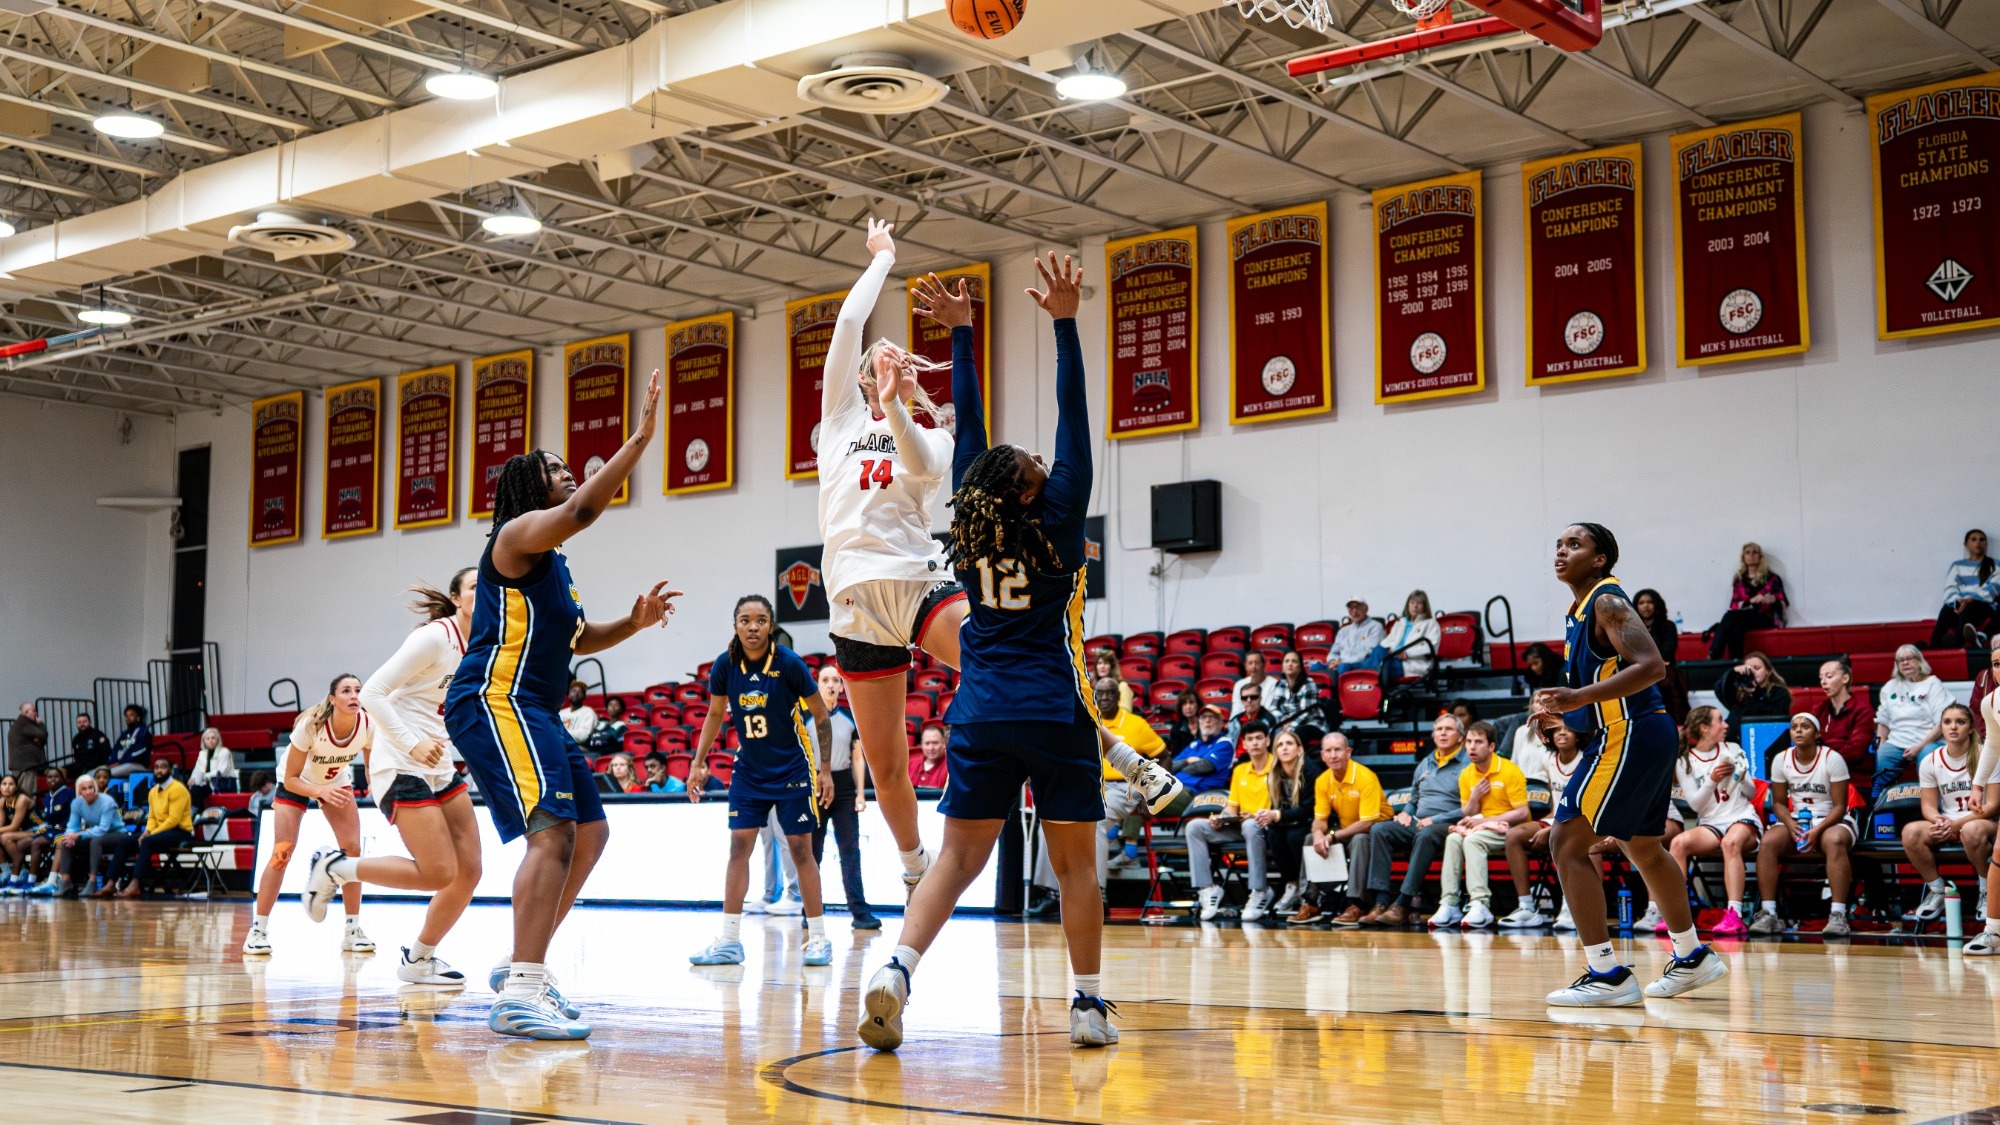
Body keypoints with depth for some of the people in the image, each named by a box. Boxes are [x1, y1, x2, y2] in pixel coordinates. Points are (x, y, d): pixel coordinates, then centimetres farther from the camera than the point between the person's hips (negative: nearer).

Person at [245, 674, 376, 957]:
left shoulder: (368, 725, -26)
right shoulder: (310, 725, -35)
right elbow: (290, 779, -27)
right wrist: (320, 791, -44)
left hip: (337, 781, 3)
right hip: (296, 782, -3)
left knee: (353, 848, -11)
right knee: (282, 853, -15)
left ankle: (352, 931, -2)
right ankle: (258, 930, -5)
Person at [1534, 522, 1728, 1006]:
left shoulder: (1607, 601, -13)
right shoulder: (1580, 610, 16)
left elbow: (1651, 666, -25)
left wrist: (1579, 698, -31)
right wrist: (1562, 711, 12)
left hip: (1629, 737, -11)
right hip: (1648, 736, 11)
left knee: (1567, 843, -10)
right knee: (1643, 848, 23)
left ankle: (1607, 975, -10)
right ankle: (1691, 958, 38)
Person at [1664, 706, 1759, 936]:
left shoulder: (1733, 750, 10)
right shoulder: (1684, 762, 5)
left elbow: (1751, 794, 13)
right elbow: (1695, 804, -2)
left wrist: (1742, 777, -8)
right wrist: (1712, 780, -17)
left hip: (1743, 818, -1)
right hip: (1710, 824, 1)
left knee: (1731, 842, -36)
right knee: (1678, 843, -30)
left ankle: (1735, 915, -45)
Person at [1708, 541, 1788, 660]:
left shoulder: (1771, 577, 11)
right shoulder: (1739, 579, 17)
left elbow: (1783, 603, 9)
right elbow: (1734, 605, 8)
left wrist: (1774, 600, -15)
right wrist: (1751, 601, -11)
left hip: (1766, 618, -3)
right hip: (1746, 617, 3)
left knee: (1730, 617, -35)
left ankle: (1714, 658, -45)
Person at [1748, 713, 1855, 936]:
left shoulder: (1832, 759, -10)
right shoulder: (1781, 760, 2)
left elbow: (1839, 805, -10)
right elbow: (1778, 802, 6)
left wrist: (1818, 830, -24)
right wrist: (1791, 825, -15)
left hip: (1832, 820, -3)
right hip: (1796, 820, 3)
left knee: (1834, 841, -38)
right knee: (1768, 841, -26)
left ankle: (1838, 915, -39)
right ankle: (1768, 913, -26)